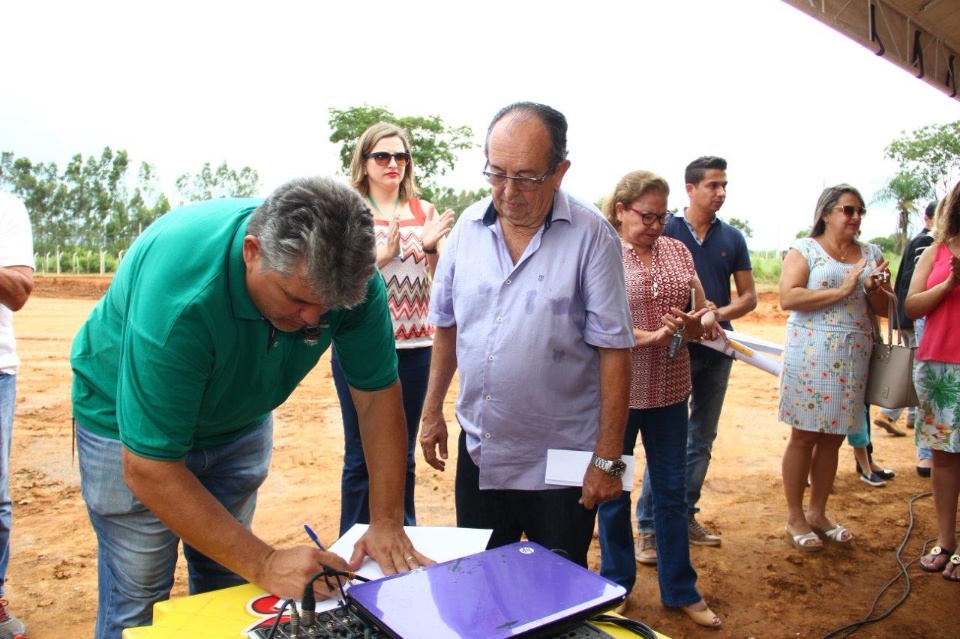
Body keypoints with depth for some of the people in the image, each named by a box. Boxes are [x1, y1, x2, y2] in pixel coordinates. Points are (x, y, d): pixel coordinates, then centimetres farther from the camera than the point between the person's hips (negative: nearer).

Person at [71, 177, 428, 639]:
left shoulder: (349, 273, -26)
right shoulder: (178, 292, -40)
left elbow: (378, 393, -16)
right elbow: (149, 470, -35)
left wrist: (387, 522, -21)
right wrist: (265, 564, -36)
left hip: (240, 419, 4)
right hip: (128, 421, -4)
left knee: (227, 586, 12)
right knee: (138, 601, 1)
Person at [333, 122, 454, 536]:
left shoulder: (425, 211, 8)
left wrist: (431, 246, -11)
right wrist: (385, 254, -20)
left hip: (415, 345, 3)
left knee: (403, 454, 14)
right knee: (361, 456, 7)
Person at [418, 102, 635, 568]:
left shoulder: (591, 235, -13)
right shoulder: (468, 227, 0)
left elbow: (614, 350, -13)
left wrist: (607, 459, -13)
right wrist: (432, 411, 11)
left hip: (560, 461, -4)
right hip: (477, 454, 4)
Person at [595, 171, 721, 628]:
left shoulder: (677, 250, 6)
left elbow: (705, 315, 10)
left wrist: (698, 323, -13)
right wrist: (648, 336, -24)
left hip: (669, 392, 4)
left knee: (671, 491, 14)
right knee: (614, 492, 12)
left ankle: (680, 590, 31)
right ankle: (616, 587, 31)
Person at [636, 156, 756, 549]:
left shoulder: (732, 238, 8)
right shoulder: (666, 232, -4)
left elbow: (749, 296, 9)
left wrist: (720, 313, -11)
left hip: (718, 348, 5)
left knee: (702, 438, 13)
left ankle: (686, 514, 27)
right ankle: (649, 524, 8)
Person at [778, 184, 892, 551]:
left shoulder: (871, 255, 14)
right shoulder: (805, 249, -2)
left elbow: (887, 309, 14)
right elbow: (787, 298, -15)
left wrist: (875, 290, -7)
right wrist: (841, 291, -17)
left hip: (854, 358, 5)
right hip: (811, 355, -5)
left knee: (833, 437, 11)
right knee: (804, 436, 1)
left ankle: (817, 513, 25)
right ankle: (795, 518, 13)